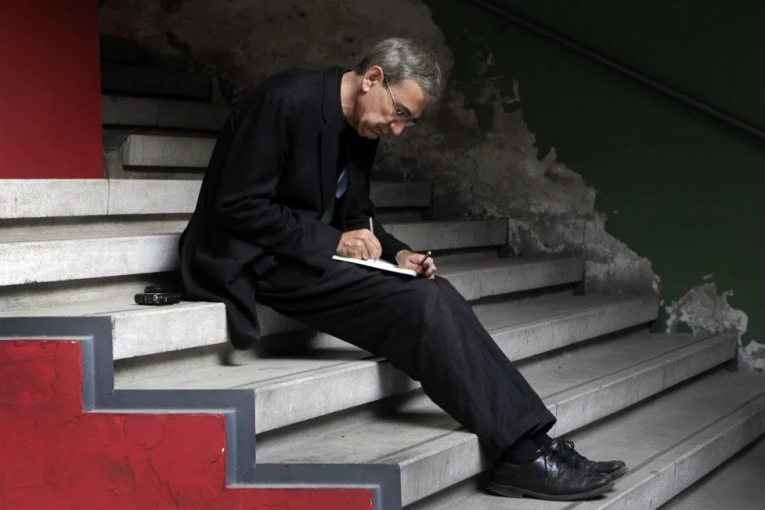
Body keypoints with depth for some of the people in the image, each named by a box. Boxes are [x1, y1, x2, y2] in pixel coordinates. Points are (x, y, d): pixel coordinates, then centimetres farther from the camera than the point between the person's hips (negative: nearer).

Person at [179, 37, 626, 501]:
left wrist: (396, 252, -3)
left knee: (437, 295, -12)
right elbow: (236, 205, -20)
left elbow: (355, 214, 17)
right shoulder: (288, 101, -18)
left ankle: (531, 441, -13)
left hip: (315, 253, 8)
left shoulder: (363, 129, 8)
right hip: (257, 261, -8)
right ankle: (521, 454, -18)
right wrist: (332, 242, -21)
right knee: (422, 305, -22)